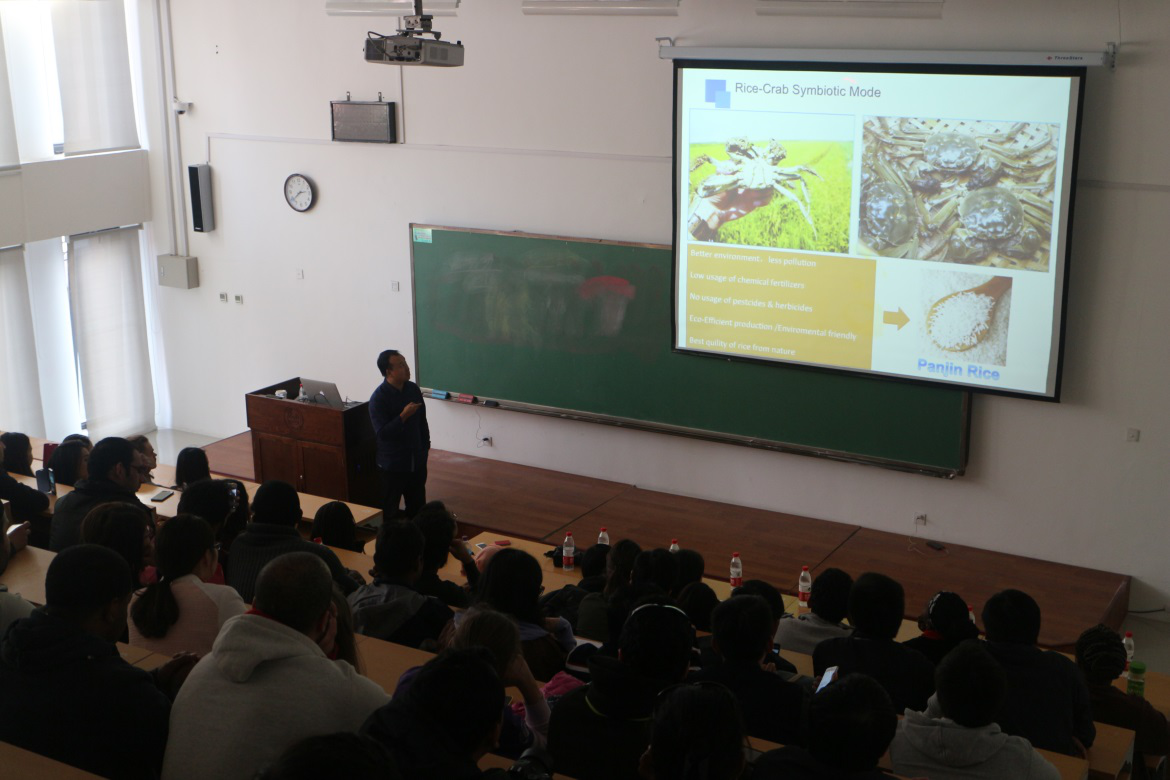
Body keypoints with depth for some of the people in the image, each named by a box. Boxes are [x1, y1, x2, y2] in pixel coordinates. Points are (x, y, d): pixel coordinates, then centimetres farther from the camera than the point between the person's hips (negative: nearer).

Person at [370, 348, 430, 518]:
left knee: (417, 506, 16)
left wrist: (426, 446, 13)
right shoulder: (378, 398, -19)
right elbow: (382, 433, -24)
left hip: (417, 460, 6)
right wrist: (404, 416, -31)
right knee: (390, 510, 7)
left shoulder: (413, 389, 0)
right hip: (393, 463, -5)